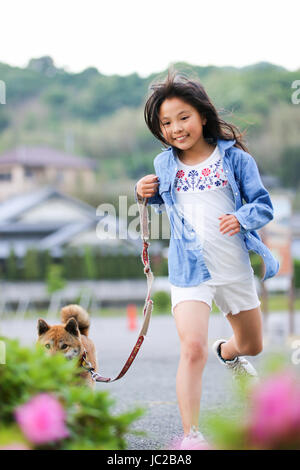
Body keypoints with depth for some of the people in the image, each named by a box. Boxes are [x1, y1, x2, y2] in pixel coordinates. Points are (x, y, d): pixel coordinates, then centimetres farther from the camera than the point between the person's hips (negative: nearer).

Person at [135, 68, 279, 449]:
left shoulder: (234, 157, -4)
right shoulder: (164, 164, 3)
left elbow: (264, 206, -4)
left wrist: (242, 218, -24)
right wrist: (146, 194, 1)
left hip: (236, 267, 1)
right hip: (190, 269, -1)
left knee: (252, 344, 22)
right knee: (192, 348, -22)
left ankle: (226, 352, 59)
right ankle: (191, 436, -15)